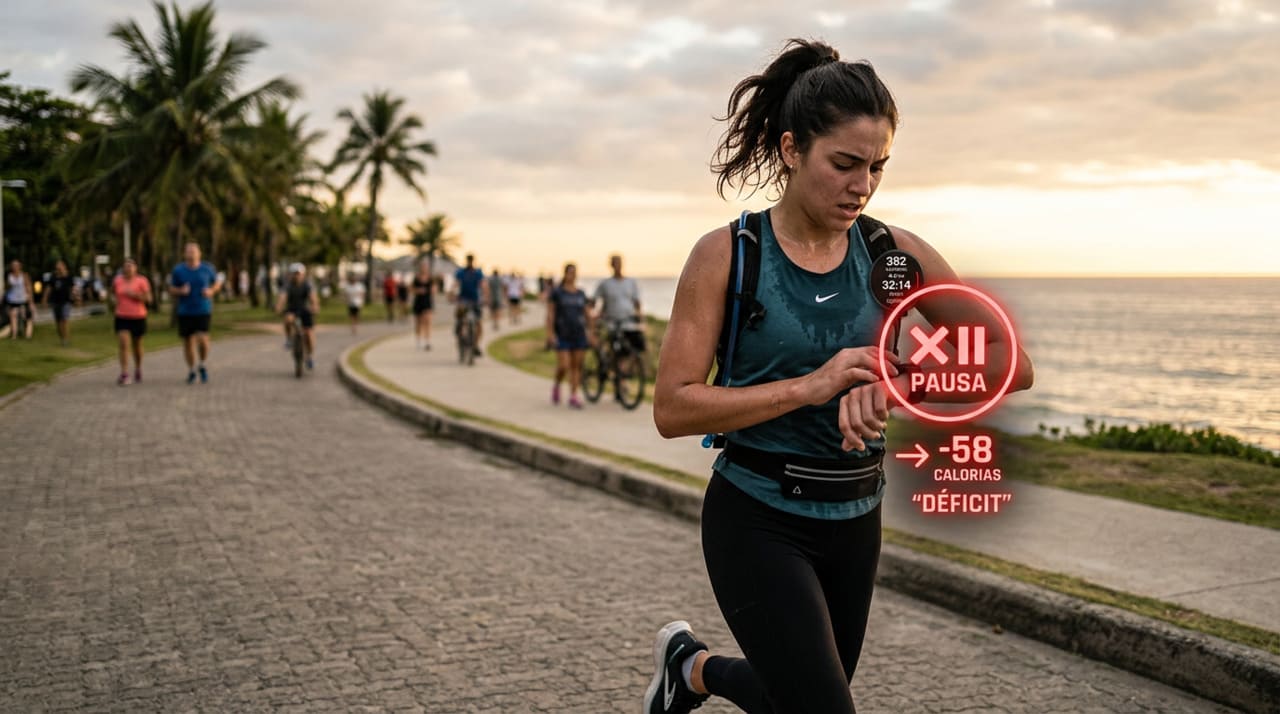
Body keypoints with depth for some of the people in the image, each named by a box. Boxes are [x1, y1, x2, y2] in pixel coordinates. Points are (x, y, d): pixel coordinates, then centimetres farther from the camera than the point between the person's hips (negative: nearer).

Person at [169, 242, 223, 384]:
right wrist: (181, 291, -15)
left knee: (202, 339, -16)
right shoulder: (178, 270, 0)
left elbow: (217, 283, 14)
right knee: (188, 341, 4)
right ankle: (191, 370, 22)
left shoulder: (207, 269, 1)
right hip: (185, 312, 1)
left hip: (203, 310, -1)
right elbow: (171, 290, 6)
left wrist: (211, 291, -7)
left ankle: (202, 365, 11)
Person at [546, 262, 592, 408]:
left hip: (579, 335, 4)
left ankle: (573, 396, 5)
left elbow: (586, 313, 17)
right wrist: (550, 332, -11)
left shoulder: (581, 293, 11)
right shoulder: (556, 292, -1)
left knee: (577, 366, 0)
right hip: (562, 335, -3)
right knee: (563, 366, -10)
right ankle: (557, 385, 20)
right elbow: (550, 313, -4)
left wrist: (590, 330, 13)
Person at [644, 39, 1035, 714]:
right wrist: (813, 385, -26)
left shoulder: (895, 254, -4)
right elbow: (672, 409, -17)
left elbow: (1011, 363, -7)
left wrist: (896, 386, -24)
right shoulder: (727, 254, -13)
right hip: (758, 520, -5)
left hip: (855, 518, 5)